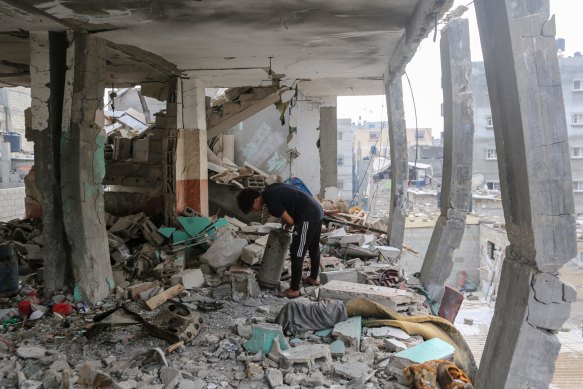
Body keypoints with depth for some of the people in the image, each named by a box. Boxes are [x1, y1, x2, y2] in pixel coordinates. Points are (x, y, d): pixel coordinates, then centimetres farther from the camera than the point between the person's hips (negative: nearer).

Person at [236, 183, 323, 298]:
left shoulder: (271, 201, -17)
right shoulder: (270, 190, 10)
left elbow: (290, 221, -15)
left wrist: (287, 227, 8)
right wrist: (285, 221, 16)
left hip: (308, 216, -10)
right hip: (317, 210, 10)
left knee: (297, 253, -3)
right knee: (314, 247, 23)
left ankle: (294, 290, 3)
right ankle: (313, 278, 39)